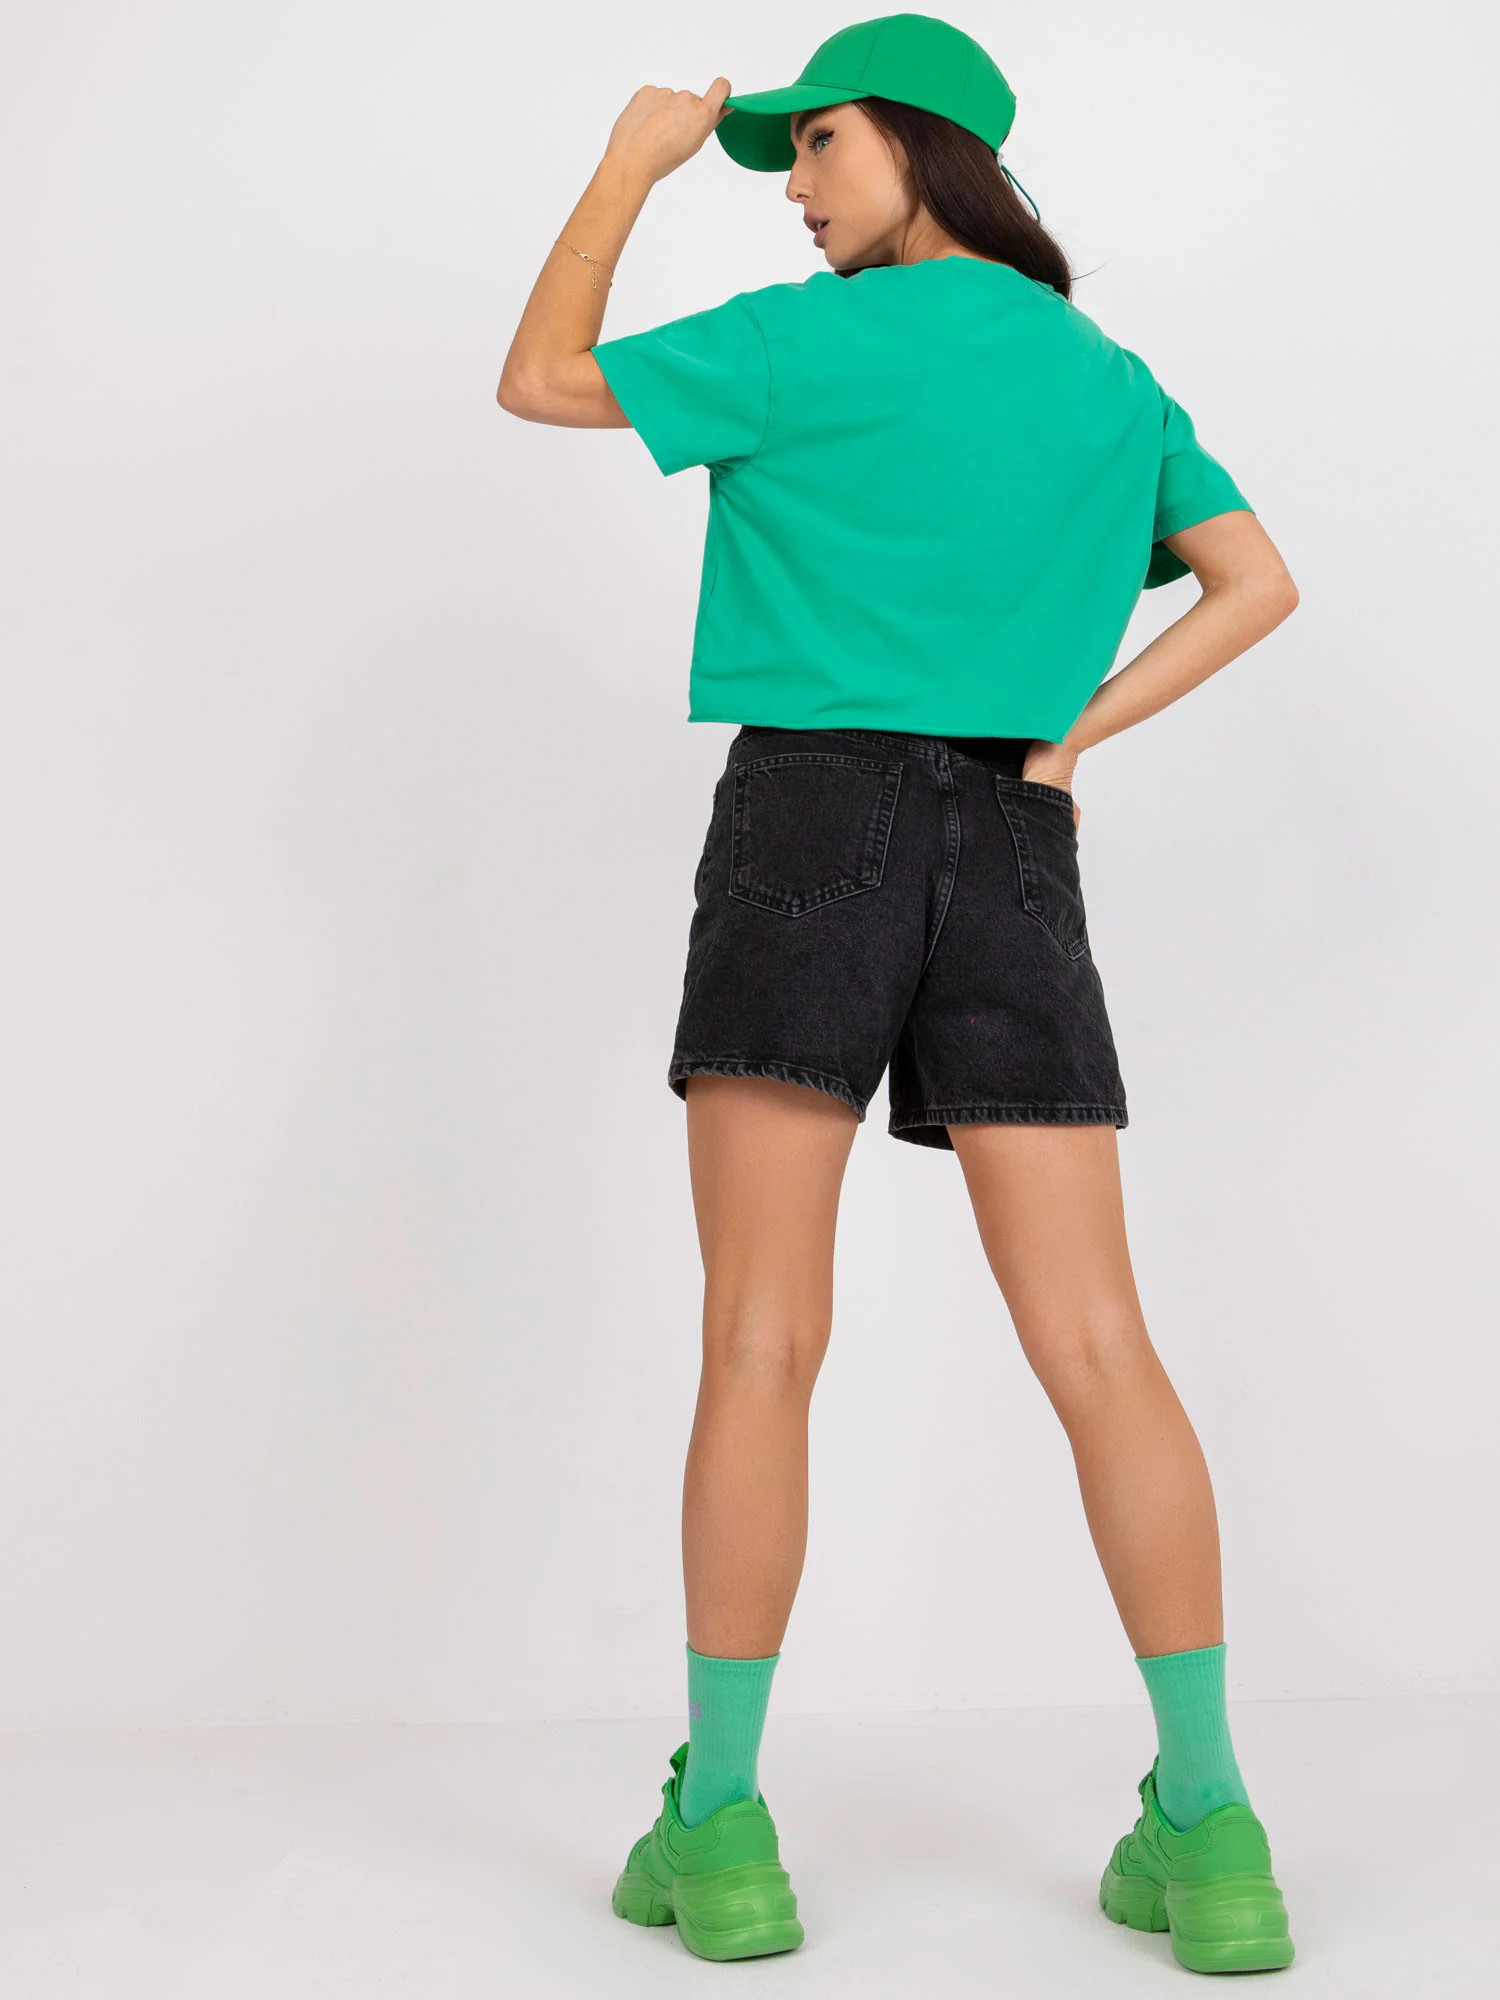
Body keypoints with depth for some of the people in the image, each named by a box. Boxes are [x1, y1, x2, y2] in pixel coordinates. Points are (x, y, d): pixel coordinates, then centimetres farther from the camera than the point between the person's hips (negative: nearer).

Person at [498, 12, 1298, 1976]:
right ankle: (1208, 1832, -6)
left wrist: (631, 165, 20)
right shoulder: (1110, 378, 18)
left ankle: (720, 1828, -4)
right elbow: (1259, 582, 12)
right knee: (1097, 1348, -2)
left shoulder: (814, 340, 1)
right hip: (1015, 853, 4)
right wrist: (1064, 743, 8)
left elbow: (538, 383, 9)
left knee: (763, 1345, -3)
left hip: (811, 819, -4)